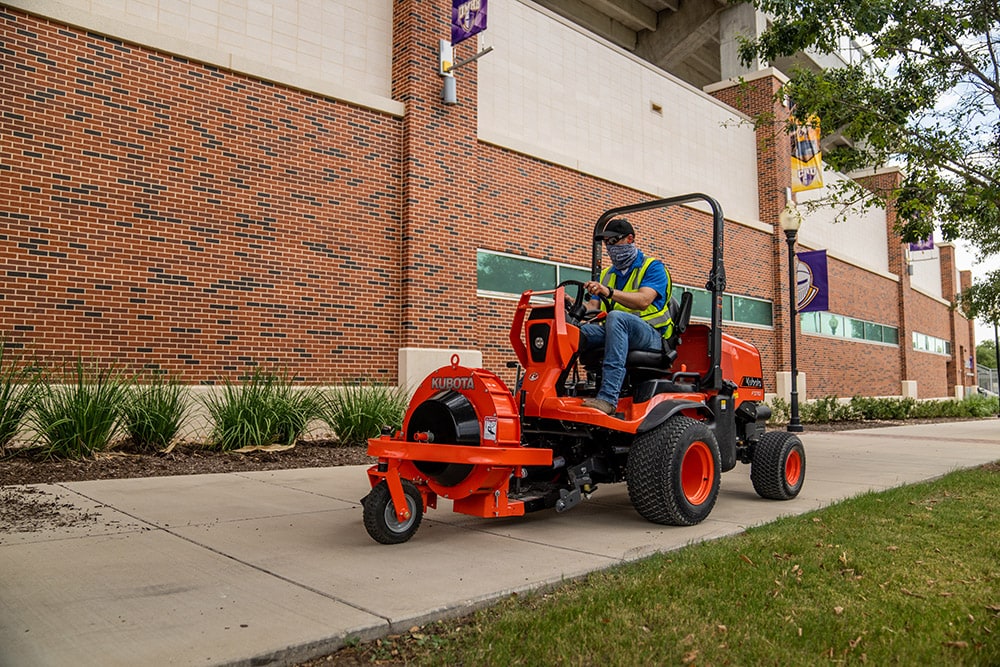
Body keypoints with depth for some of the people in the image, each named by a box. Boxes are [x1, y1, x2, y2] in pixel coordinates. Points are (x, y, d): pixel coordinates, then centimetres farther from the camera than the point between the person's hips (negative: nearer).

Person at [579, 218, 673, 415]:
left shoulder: (652, 267, 4)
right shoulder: (606, 274, 23)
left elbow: (643, 301, -15)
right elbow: (593, 308, 12)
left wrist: (609, 292, -28)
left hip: (650, 336, -5)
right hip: (616, 332, 5)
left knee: (616, 317, -37)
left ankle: (608, 397, -47)